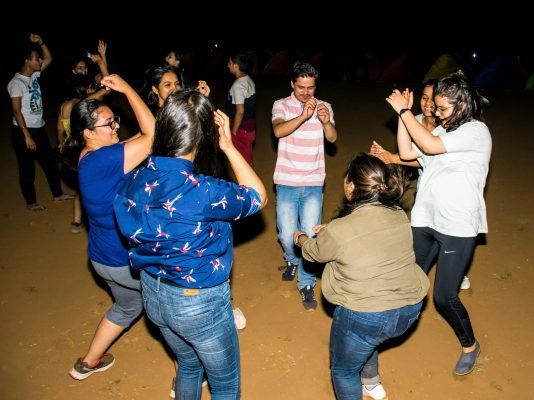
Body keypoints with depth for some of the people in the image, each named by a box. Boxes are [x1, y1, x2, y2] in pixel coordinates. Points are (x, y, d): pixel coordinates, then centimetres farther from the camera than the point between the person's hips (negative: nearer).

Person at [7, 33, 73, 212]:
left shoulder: (34, 75, 6)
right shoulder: (17, 83, -17)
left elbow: (49, 58, 14)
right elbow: (17, 111, -20)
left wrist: (41, 42, -3)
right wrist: (27, 136, -23)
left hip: (39, 129, 8)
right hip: (24, 131, -8)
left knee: (50, 161, 16)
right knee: (27, 169, 5)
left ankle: (58, 194, 31)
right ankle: (31, 203, 18)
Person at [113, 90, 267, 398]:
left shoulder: (136, 182, -13)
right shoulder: (203, 192, -31)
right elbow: (258, 196, -14)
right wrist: (228, 145, -11)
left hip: (153, 295, 7)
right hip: (198, 303, -6)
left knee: (188, 365, 33)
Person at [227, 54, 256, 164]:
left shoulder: (238, 85, -21)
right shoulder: (249, 81, 6)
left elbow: (240, 111, -23)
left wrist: (233, 132, -16)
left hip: (241, 128, -9)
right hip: (250, 126, 9)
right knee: (247, 156, 19)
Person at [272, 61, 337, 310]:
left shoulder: (324, 107, 4)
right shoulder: (281, 105, -1)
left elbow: (333, 138, -9)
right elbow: (278, 131, -20)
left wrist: (326, 121, -30)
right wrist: (303, 116, -35)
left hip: (313, 184, 1)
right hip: (287, 183, 0)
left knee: (310, 235, -4)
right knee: (287, 235, 1)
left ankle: (306, 284, 14)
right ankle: (292, 260, 36)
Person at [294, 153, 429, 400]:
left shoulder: (339, 230, -21)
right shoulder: (400, 216, -4)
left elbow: (314, 252, 1)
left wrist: (300, 238, 23)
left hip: (365, 316, -7)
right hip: (410, 309, 7)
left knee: (343, 370, 20)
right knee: (365, 338, 36)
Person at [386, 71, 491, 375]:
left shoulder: (476, 131, -12)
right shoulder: (444, 131, 10)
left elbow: (430, 146, -23)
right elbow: (407, 153, 7)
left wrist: (403, 109, -15)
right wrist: (403, 113, 1)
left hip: (458, 227, -6)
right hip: (425, 219, 7)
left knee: (444, 297, -1)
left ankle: (470, 345, 26)